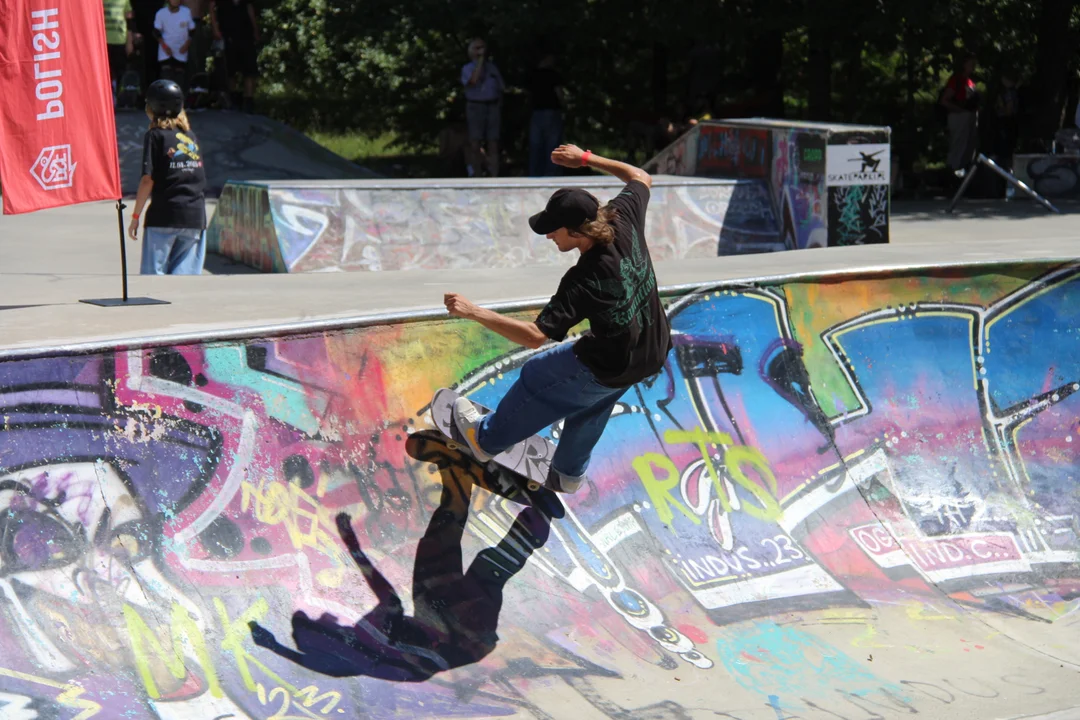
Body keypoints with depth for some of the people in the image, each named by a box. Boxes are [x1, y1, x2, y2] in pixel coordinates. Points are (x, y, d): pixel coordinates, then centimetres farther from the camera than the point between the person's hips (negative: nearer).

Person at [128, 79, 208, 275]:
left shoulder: (155, 136, -3)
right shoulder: (191, 136, 13)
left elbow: (148, 180, -9)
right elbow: (201, 180, 13)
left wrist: (136, 216, -5)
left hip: (164, 216, -5)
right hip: (195, 217, 5)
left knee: (154, 274, 0)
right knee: (184, 275, 5)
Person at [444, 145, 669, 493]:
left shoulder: (584, 281, -35)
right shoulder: (623, 221, -17)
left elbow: (535, 335, -36)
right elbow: (641, 177, 6)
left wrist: (474, 311, -34)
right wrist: (586, 158, 7)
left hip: (609, 367, -7)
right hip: (653, 353, 7)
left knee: (536, 378, 17)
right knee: (591, 401, 33)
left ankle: (486, 438, 41)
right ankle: (568, 474, 51)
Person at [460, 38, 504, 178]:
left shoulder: (492, 67, 17)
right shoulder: (467, 68, 5)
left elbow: (500, 88, 19)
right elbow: (473, 80, -17)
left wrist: (499, 107, 5)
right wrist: (480, 60, -12)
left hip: (492, 107, 3)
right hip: (475, 107, -3)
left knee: (493, 144, -2)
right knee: (475, 144, -4)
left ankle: (494, 176, -4)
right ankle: (475, 174, 4)